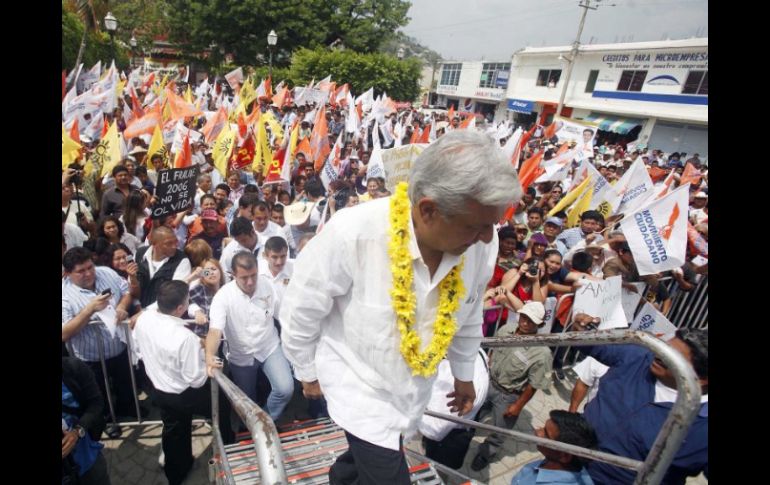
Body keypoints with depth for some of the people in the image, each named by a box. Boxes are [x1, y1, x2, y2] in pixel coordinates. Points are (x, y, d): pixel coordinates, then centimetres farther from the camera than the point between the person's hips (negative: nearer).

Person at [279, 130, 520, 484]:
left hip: (415, 387, 5)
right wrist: (308, 373, -1)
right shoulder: (352, 234, -33)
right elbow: (299, 312, -15)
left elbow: (468, 317, 1)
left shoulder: (481, 243, -19)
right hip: (358, 383, -4)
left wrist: (464, 374, 14)